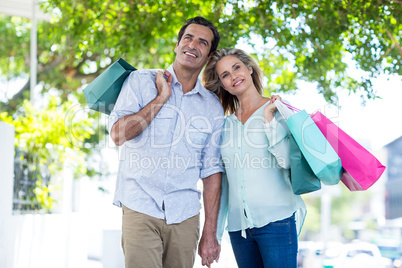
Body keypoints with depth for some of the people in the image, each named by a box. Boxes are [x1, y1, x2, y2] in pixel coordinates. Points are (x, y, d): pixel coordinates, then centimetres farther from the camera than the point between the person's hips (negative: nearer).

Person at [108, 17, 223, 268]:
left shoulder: (213, 107, 10)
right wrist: (161, 98, -8)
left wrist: (210, 234, 4)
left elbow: (211, 171, 8)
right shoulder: (141, 81, 5)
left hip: (185, 216, 3)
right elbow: (118, 134, -8)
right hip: (141, 209, -2)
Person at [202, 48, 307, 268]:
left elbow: (288, 160, -15)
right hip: (238, 226, 4)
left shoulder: (279, 110, 2)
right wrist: (215, 232, 15)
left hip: (276, 219, -4)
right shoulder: (225, 124, 13)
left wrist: (268, 118, -12)